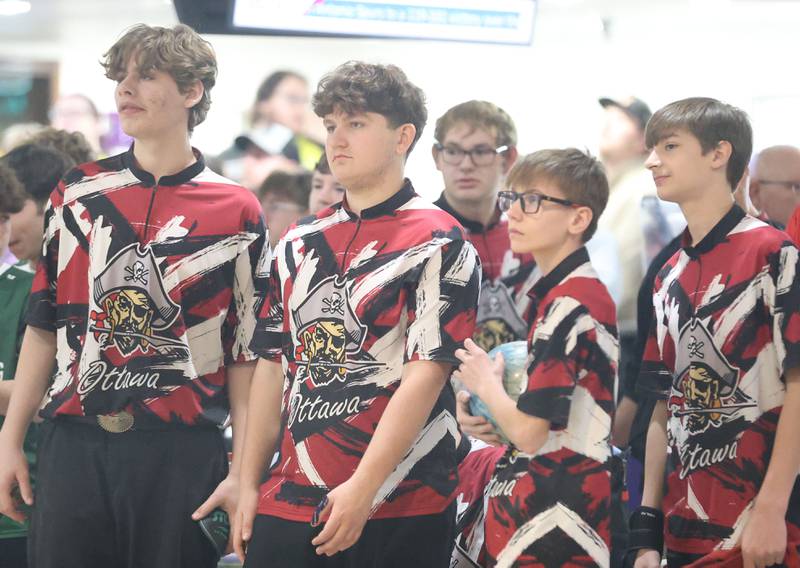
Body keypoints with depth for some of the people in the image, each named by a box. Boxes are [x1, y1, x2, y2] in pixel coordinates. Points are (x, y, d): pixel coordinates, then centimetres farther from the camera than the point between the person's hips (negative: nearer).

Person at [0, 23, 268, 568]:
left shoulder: (237, 212, 2)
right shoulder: (76, 195, 10)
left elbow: (246, 357, 2)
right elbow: (44, 326, 12)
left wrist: (242, 473, -3)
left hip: (184, 451, -2)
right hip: (73, 445, 2)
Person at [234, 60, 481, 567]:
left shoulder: (438, 244, -5)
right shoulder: (299, 244, 15)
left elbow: (425, 373, -13)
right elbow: (274, 367, 17)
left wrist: (362, 488, -18)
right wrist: (250, 486, 11)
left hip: (397, 508, -5)